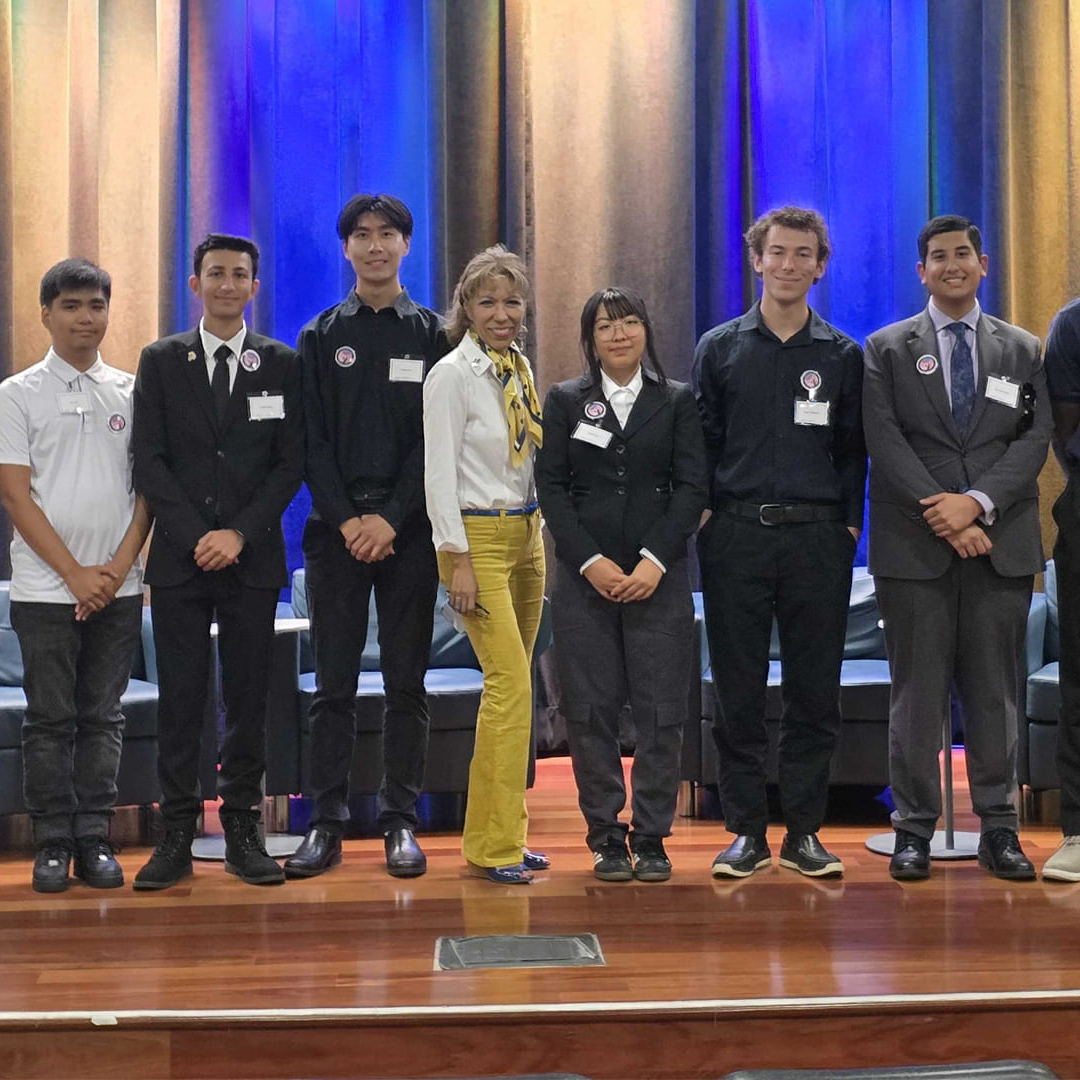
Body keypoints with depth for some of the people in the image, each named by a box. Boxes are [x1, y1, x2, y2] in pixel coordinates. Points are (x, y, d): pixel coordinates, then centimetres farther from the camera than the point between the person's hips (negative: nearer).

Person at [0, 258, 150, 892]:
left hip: (119, 587, 2)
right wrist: (74, 573, -9)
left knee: (103, 716, 6)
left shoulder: (131, 392, 8)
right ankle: (54, 844, 10)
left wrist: (119, 566, -5)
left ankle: (95, 841, 13)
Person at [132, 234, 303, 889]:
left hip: (253, 558, 0)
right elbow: (149, 461, 1)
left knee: (249, 699, 3)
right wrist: (196, 535, -9)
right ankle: (177, 836, 6)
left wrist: (240, 533, -8)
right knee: (180, 699, 1)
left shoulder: (282, 364, 8)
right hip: (180, 558, 0)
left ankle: (244, 830, 11)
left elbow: (291, 462, 3)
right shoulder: (160, 361, 8)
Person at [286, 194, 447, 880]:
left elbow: (435, 438, 0)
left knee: (407, 681, 3)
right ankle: (327, 824, 7)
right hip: (338, 527, 1)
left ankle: (401, 822, 10)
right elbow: (313, 440, 3)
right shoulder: (321, 337, 11)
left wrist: (392, 518, -11)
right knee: (335, 682, 2)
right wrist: (346, 519, -9)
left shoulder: (433, 335, 7)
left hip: (408, 528, -1)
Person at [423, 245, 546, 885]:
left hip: (526, 532, 7)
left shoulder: (519, 366, 12)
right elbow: (439, 475, -13)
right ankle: (492, 845, -5)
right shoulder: (451, 375, -10)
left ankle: (505, 833, 17)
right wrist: (459, 560, -17)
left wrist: (539, 532, 15)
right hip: (478, 537, -7)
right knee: (511, 686, -13)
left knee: (512, 685, 9)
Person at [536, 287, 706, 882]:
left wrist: (654, 561, -11)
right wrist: (591, 561, -9)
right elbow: (551, 487, 2)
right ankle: (606, 839, 10)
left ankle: (651, 838, 8)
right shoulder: (565, 400, 9)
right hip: (584, 575, 0)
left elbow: (692, 486, 2)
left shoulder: (677, 401, 9)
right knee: (591, 711, 0)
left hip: (659, 576, 0)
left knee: (660, 711, -1)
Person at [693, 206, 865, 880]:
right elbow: (701, 444, 7)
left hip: (818, 539, 1)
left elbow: (852, 450, 10)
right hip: (736, 539, 0)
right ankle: (747, 831, 11)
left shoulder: (843, 355, 10)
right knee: (739, 693, 2)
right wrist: (707, 517, 0)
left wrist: (849, 523, 1)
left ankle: (804, 831, 12)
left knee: (815, 693, 3)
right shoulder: (720, 348, 8)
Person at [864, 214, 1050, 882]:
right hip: (916, 548, -2)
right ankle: (915, 831, 8)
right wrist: (943, 515, -13)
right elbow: (886, 441, -3)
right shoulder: (888, 349, 7)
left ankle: (999, 830, 13)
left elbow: (1035, 439, 4)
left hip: (1001, 544, 2)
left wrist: (977, 502, -12)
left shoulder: (1023, 350, 13)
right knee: (918, 692, 1)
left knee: (997, 692, 5)